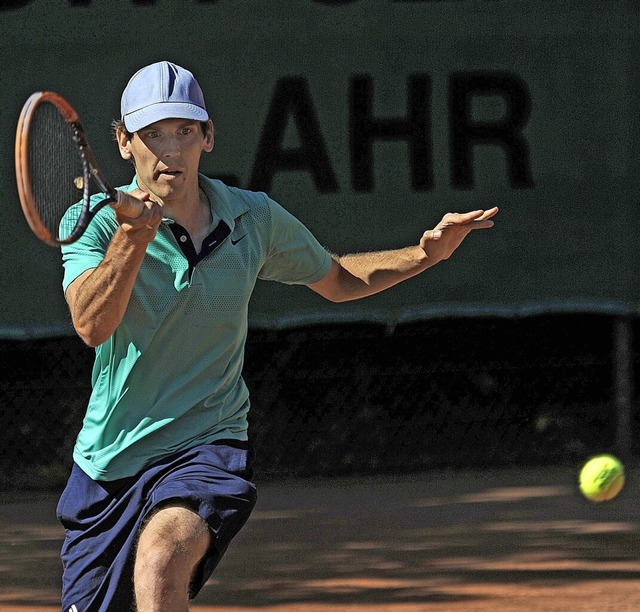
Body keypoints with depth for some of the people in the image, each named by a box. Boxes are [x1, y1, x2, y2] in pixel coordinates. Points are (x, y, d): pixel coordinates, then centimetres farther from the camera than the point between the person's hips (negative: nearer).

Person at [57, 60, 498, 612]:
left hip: (207, 447, -1)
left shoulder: (256, 219, -1)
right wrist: (131, 240, -44)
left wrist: (426, 254, 3)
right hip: (109, 459, 1)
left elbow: (338, 280, 19)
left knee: (163, 555, -34)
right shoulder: (97, 223, -10)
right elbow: (92, 326, -29)